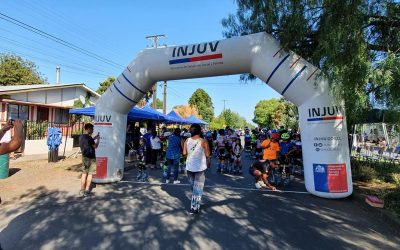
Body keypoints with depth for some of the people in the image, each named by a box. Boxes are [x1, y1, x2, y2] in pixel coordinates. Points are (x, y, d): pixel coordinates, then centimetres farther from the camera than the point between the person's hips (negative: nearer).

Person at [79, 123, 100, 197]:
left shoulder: (81, 137, 7)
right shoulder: (89, 137, -19)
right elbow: (95, 146, -12)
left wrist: (94, 138, 20)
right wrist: (98, 139, 1)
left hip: (84, 157, 8)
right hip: (90, 158, -8)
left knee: (84, 173, 13)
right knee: (90, 174, 2)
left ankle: (82, 190, 18)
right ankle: (86, 191, 6)